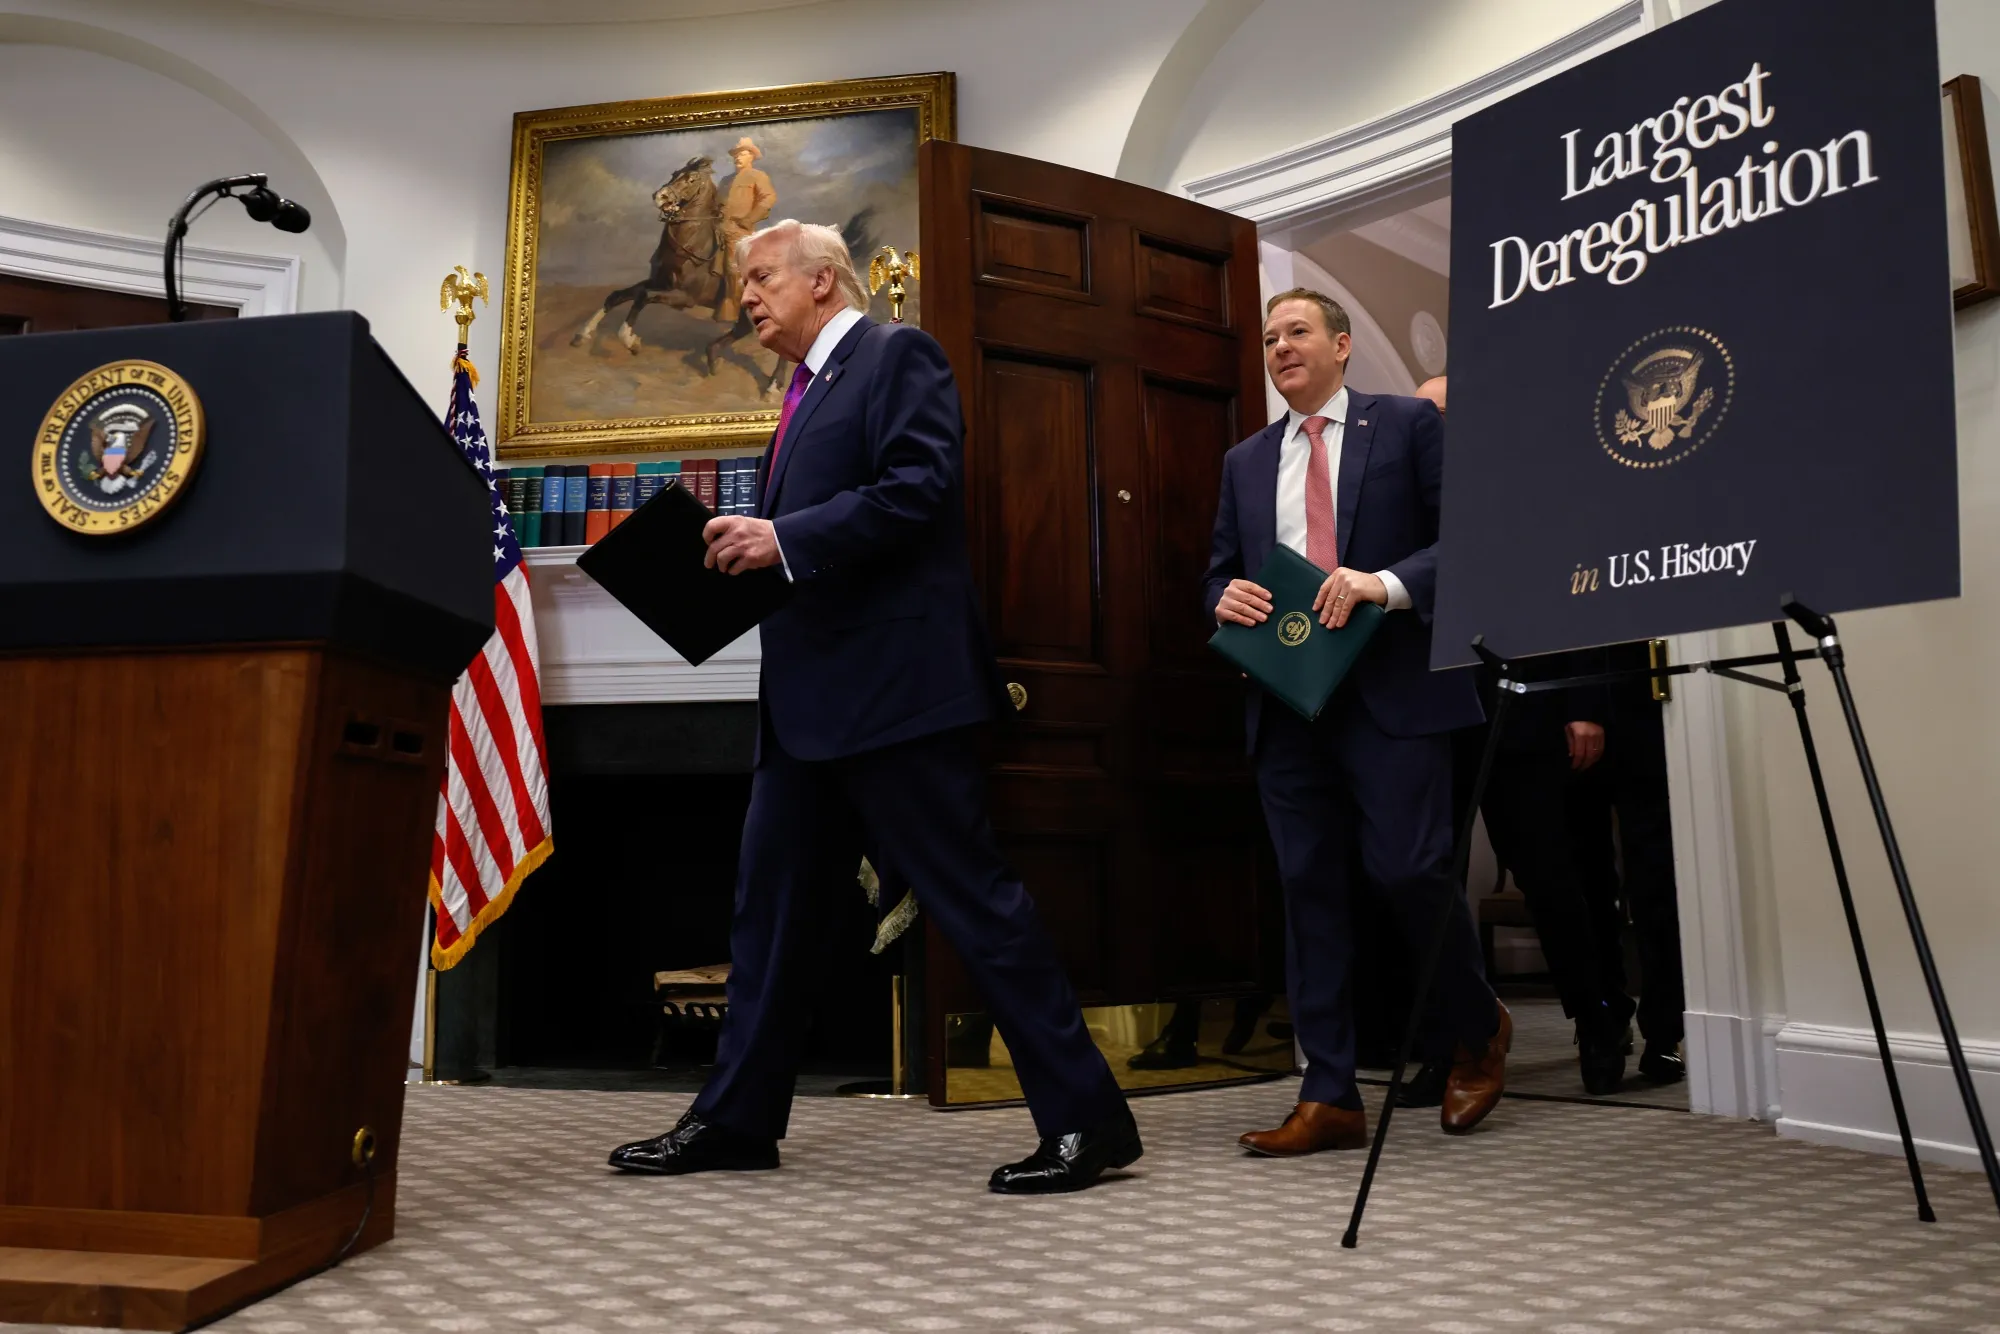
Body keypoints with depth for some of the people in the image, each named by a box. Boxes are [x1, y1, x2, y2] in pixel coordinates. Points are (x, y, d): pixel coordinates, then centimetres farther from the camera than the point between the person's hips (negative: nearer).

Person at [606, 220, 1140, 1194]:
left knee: (971, 895, -6)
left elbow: (920, 486, -18)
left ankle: (1087, 1118, 4)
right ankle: (737, 1119, 23)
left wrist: (784, 539, -18)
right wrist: (743, 549, 5)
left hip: (895, 682, -9)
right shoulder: (806, 391, 24)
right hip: (812, 696, 9)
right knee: (769, 903, 11)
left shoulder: (898, 353, -2)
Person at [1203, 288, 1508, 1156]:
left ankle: (1476, 1031, 22)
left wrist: (1388, 582, -18)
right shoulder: (1245, 461, 19)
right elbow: (1220, 572, 20)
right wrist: (1227, 598, -4)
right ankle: (1329, 1098, 10)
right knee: (1308, 888, 3)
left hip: (1392, 691, -4)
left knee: (1408, 870, -8)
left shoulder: (1408, 425, 5)